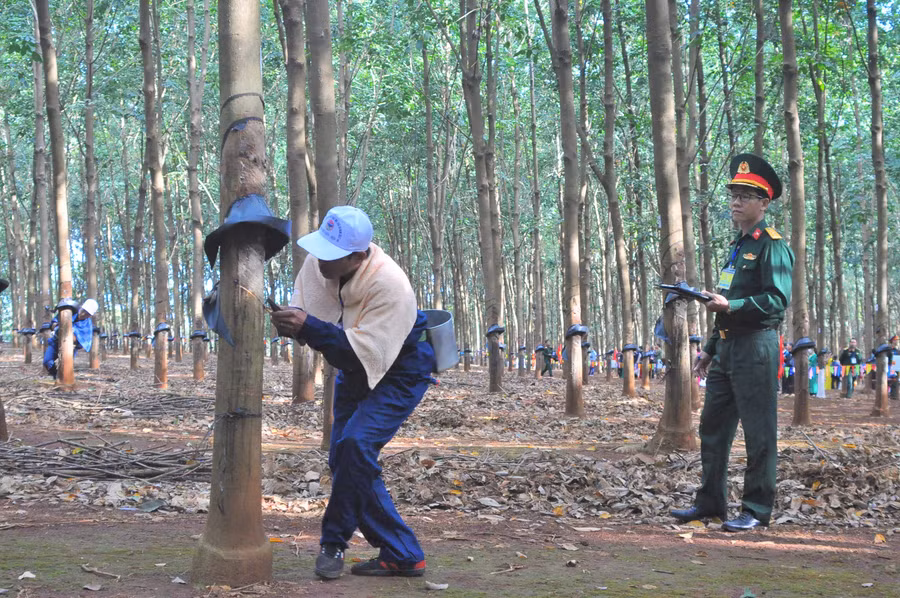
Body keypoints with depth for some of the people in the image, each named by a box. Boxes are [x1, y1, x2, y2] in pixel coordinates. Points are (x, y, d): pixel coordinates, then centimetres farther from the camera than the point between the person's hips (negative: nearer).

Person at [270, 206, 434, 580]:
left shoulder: (390, 286, -35)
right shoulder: (317, 262, -16)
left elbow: (365, 352, -39)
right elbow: (301, 301, -1)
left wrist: (308, 327, -46)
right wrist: (291, 318, -26)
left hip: (398, 375, -8)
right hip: (353, 371, 8)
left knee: (355, 445, -25)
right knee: (344, 461, 6)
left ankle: (334, 542, -5)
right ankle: (402, 556, 14)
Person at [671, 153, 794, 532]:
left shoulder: (773, 246, -8)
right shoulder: (737, 245, 20)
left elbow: (777, 300, -19)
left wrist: (731, 305, -27)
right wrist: (711, 350, 23)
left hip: (757, 348, -9)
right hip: (727, 350, 9)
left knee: (759, 433, -2)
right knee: (713, 428, 13)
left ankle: (757, 509, 5)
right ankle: (711, 501, 22)